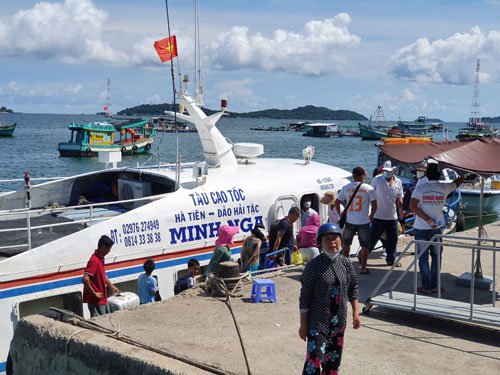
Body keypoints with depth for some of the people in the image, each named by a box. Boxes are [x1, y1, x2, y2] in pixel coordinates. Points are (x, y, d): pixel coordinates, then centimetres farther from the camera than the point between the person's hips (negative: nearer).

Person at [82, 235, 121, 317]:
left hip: (103, 299, 10)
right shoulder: (94, 261, -22)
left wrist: (112, 286, 30)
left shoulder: (101, 259, 10)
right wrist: (94, 293, -21)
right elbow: (85, 279, -30)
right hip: (96, 301, -10)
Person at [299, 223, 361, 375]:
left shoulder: (346, 264, 3)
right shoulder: (314, 265, -12)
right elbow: (305, 297, -10)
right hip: (318, 322, -5)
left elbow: (353, 288, 16)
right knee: (314, 360, -13)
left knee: (333, 361, 14)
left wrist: (355, 313, 9)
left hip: (339, 322, 6)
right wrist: (303, 325, -9)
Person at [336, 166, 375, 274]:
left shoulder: (346, 188, 2)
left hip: (350, 221, 3)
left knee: (346, 243, 19)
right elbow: (374, 205, -5)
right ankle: (363, 268, 7)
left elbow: (337, 203, 4)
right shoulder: (368, 188, -6)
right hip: (364, 221, -2)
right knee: (365, 245, 7)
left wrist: (340, 213, 19)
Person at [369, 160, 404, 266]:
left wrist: (401, 210, -2)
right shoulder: (377, 180, -4)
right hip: (378, 217, -4)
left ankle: (390, 260, 21)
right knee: (372, 238, 1)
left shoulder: (398, 182, 7)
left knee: (393, 239, 8)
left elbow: (399, 199, 15)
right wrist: (371, 213, -3)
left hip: (392, 217, 4)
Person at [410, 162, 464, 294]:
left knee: (423, 258, 6)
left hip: (420, 228, -1)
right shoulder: (444, 188, -3)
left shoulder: (420, 188, -7)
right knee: (436, 257, 12)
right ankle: (434, 286, 15)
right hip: (437, 228, 1)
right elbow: (458, 181, 16)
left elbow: (412, 206, -16)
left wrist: (428, 220, -14)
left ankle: (426, 287, 7)